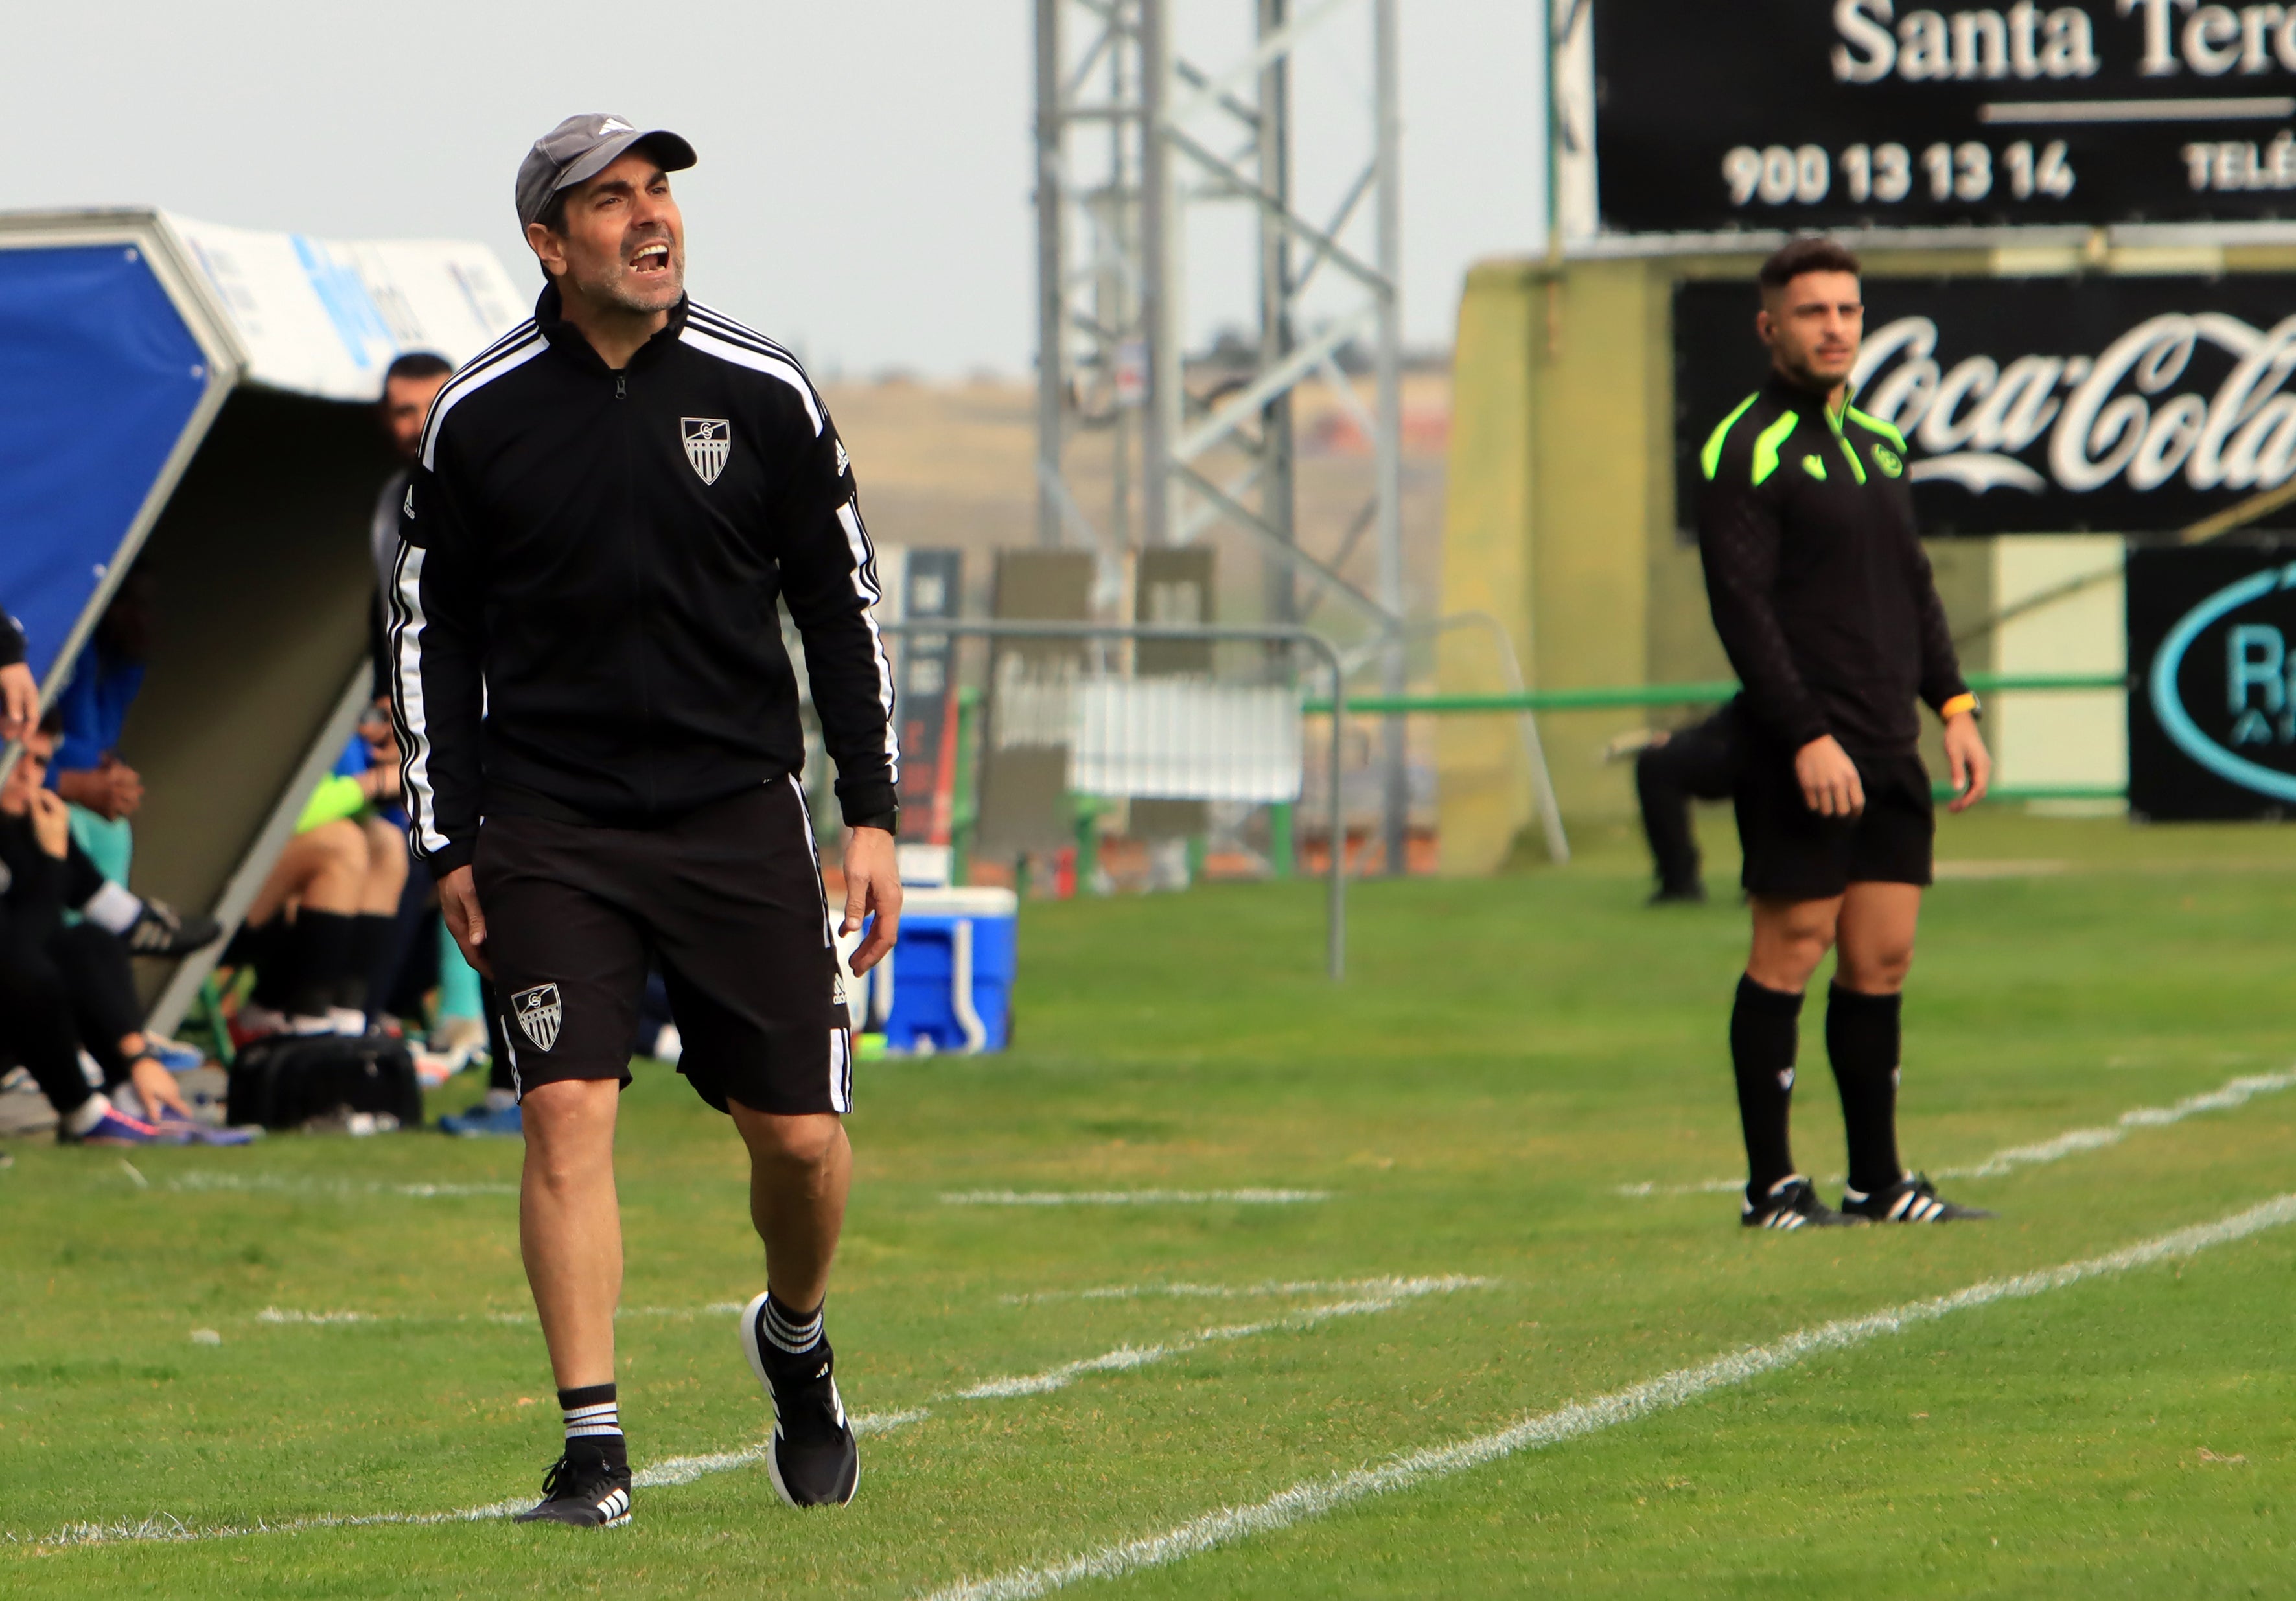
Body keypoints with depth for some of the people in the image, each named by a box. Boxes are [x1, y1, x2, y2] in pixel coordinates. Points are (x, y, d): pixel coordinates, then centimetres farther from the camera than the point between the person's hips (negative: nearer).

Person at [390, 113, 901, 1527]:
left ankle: (795, 1342, 31)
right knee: (569, 1111, -13)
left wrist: (873, 815, 3)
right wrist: (449, 847, 4)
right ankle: (594, 1447, -8)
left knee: (800, 1134, 0)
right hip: (549, 825, -1)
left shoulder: (762, 393, 1)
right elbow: (432, 632, 8)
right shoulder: (479, 416, -1)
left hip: (739, 812, 1)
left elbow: (841, 604, 8)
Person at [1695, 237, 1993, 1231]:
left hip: (1890, 751, 7)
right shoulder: (1746, 451, -8)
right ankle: (1771, 1188, -1)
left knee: (1882, 961, 7)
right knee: (1789, 956, -5)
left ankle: (1878, 1180, 12)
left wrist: (1953, 707, 13)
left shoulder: (1879, 442, 18)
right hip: (1800, 757, -7)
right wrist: (1806, 738, -19)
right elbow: (1740, 607, -14)